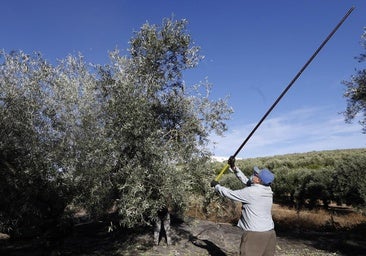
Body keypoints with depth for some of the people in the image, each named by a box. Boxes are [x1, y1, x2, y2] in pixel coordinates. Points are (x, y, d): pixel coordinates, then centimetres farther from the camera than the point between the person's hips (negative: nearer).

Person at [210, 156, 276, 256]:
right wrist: (234, 167, 15)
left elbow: (229, 193, -7)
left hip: (254, 234, -7)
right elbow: (246, 181, 13)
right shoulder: (267, 189, 2)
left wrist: (216, 185, 9)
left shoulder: (250, 192, -19)